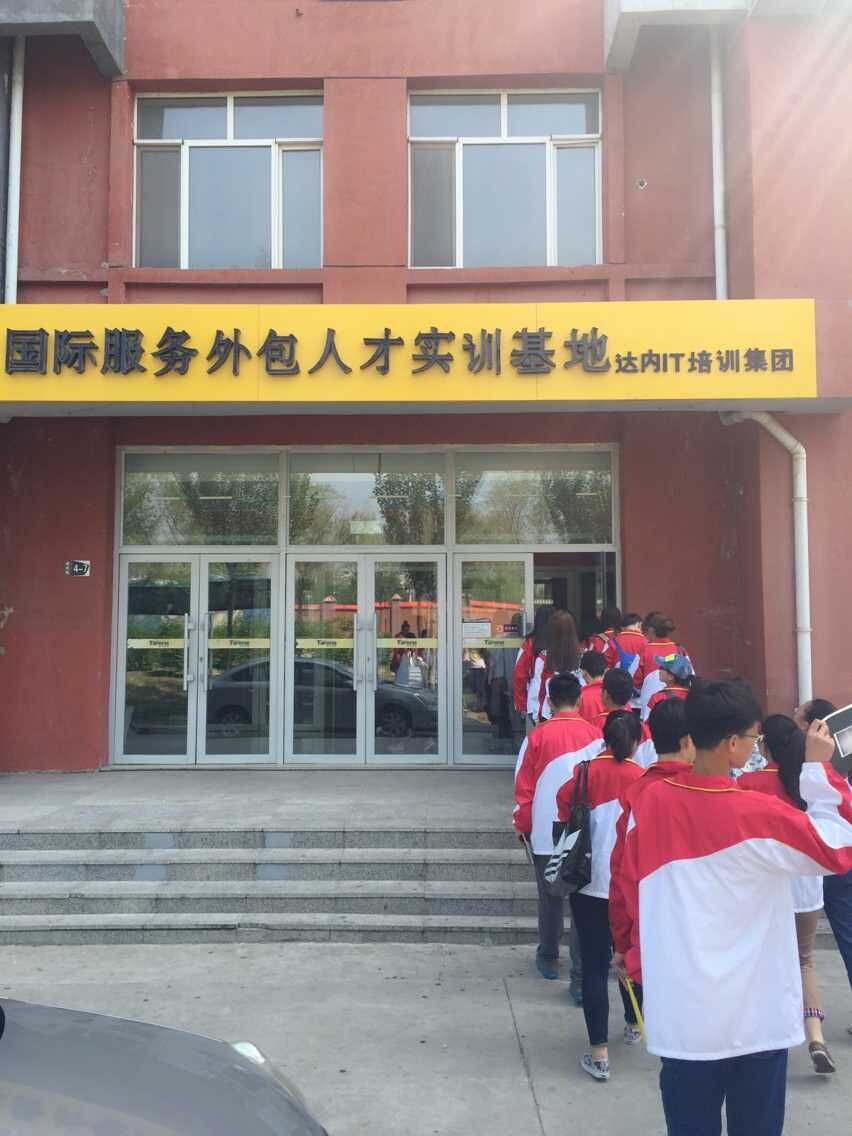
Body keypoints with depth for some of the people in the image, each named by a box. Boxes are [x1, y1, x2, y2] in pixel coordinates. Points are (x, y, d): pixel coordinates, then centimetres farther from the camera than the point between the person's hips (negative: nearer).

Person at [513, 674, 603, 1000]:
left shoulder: (537, 736, -8)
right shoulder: (596, 735, -5)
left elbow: (523, 786, -3)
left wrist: (522, 825, 10)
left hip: (545, 832, 0)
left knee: (550, 898, 17)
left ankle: (548, 959, 31)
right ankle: (580, 976, 2)